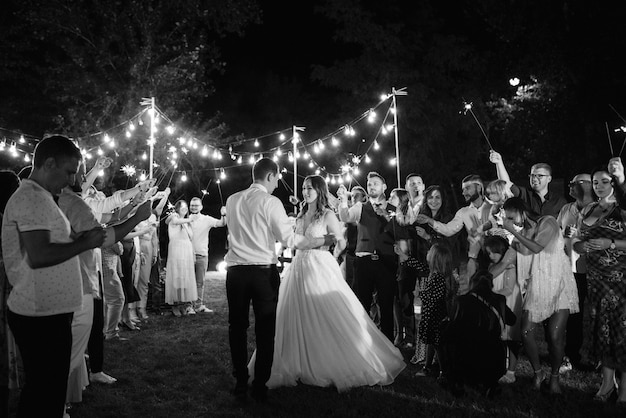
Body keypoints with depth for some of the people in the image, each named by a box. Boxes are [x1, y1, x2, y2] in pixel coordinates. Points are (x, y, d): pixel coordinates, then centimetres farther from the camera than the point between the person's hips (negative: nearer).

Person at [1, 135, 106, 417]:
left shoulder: (37, 196, 16)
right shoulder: (33, 198, -16)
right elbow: (38, 256, -26)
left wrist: (90, 237, 8)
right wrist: (85, 242, -15)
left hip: (45, 312, 10)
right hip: (41, 317, -10)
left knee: (43, 391, 19)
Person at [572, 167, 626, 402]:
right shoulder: (587, 211, 11)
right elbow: (576, 243, 14)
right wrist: (584, 246, -7)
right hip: (595, 276, 5)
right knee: (601, 324, 8)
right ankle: (607, 380, 20)